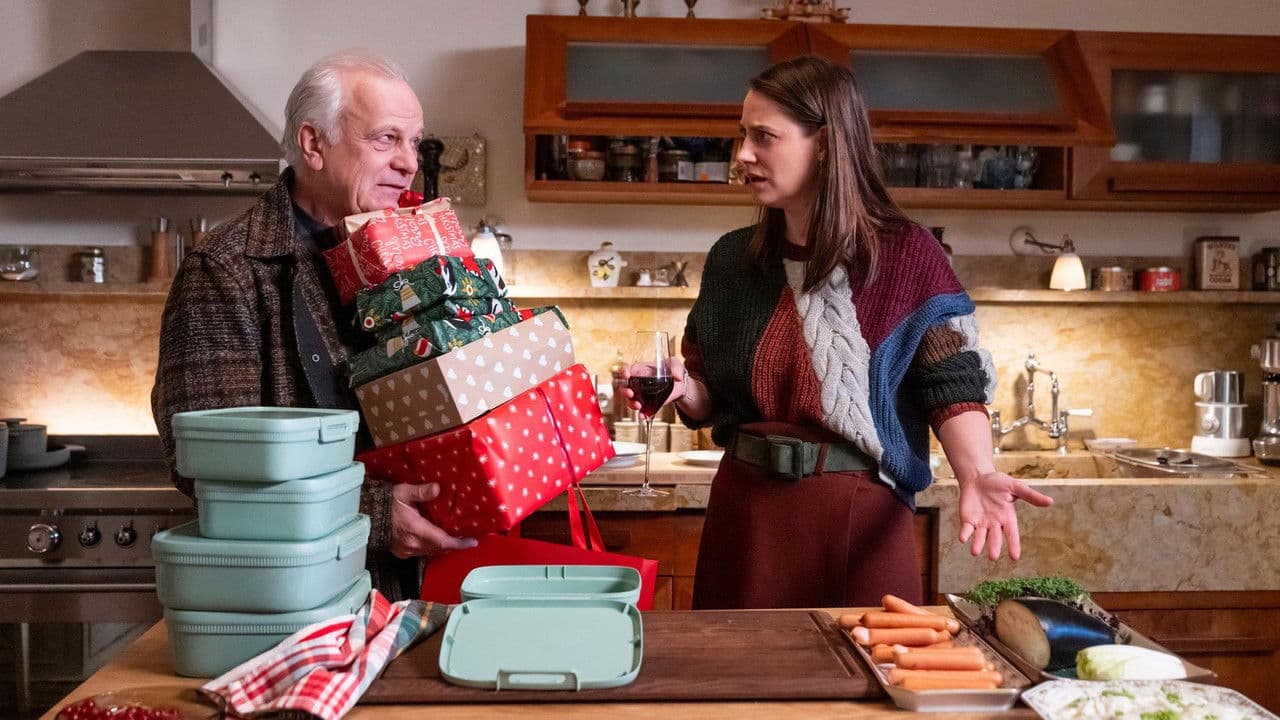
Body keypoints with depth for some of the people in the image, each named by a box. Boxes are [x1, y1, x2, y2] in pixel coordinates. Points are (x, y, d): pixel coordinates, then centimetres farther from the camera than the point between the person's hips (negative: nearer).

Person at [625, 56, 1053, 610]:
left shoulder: (906, 255, -6)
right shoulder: (732, 258, 5)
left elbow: (952, 385, -8)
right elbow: (714, 399, 11)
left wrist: (976, 473, -25)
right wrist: (683, 390, -11)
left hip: (861, 519, -3)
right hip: (745, 512, 4)